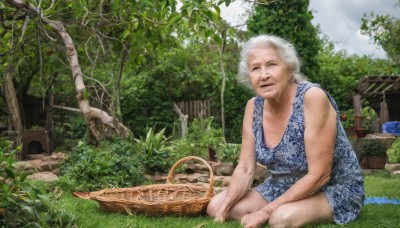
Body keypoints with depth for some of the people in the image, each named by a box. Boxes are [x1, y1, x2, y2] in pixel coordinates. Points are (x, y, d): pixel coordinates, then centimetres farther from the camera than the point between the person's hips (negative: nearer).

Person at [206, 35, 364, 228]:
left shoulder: (313, 97, -25)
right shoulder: (254, 106, -6)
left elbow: (319, 175, -25)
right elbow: (245, 170, -3)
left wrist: (266, 211, -24)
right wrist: (223, 209, -19)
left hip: (334, 189, -6)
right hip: (284, 188, 7)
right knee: (216, 207, -6)